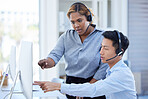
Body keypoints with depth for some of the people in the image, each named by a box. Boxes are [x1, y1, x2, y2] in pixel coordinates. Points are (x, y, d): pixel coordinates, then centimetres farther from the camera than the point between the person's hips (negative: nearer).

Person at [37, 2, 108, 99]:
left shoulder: (102, 37, -4)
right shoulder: (67, 36, 7)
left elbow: (104, 67, -7)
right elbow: (55, 55, -3)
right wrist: (47, 62, -27)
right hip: (70, 83, 3)